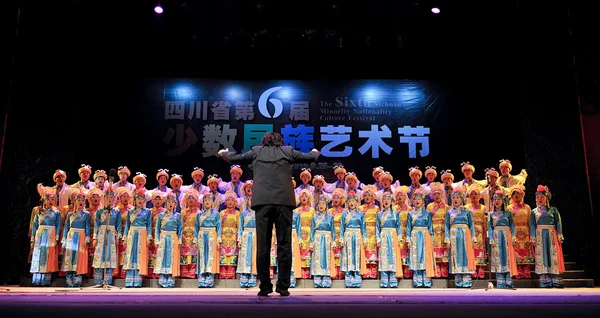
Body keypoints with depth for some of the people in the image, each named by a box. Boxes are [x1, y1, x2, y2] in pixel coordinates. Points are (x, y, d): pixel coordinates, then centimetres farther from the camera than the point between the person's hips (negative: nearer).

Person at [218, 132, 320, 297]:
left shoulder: (256, 151, 16)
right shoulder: (287, 151, 15)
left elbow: (235, 158, 27)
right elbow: (311, 157, 27)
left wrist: (224, 153, 48)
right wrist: (315, 152, 50)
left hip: (262, 201, 1)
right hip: (283, 201, 0)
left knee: (262, 246, 3)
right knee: (284, 245, 3)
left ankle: (265, 287, 3)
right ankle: (283, 286, 1)